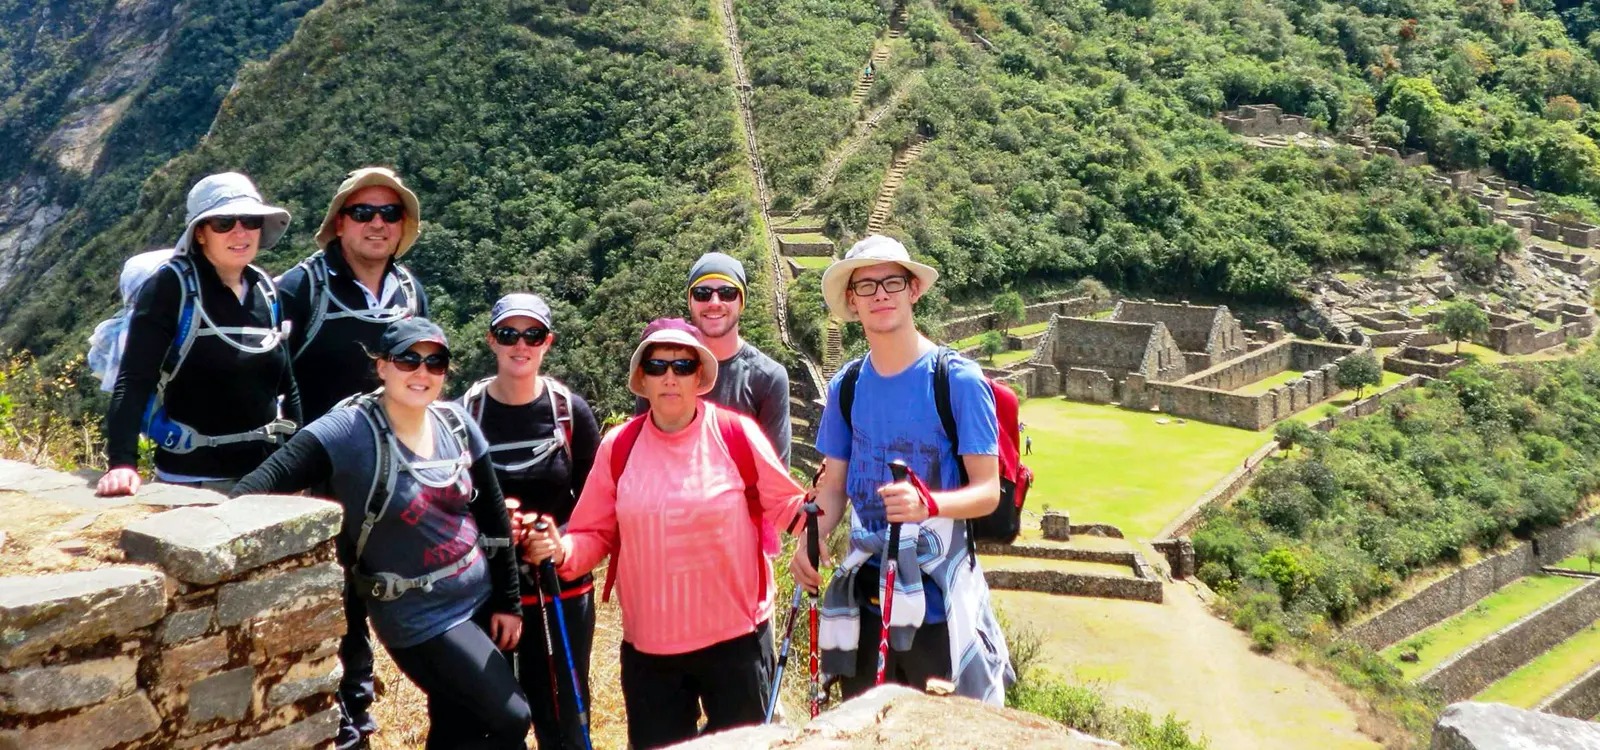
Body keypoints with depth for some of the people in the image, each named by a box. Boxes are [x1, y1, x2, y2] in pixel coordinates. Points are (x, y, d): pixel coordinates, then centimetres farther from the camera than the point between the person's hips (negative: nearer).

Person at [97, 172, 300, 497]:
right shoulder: (170, 287, -11)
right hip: (192, 479, -5)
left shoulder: (266, 290, 5)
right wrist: (122, 461, -30)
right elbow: (134, 379, -18)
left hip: (265, 473, 5)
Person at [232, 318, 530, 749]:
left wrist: (509, 600, 6)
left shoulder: (457, 424, 0)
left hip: (482, 600, 5)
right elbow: (262, 485, -25)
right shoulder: (349, 432, -16)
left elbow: (493, 515, 6)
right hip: (421, 620, -5)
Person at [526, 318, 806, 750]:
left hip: (736, 636, -2)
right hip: (648, 645, 2)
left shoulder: (737, 433, -7)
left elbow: (783, 505, 0)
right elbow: (596, 534, 4)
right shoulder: (618, 446, -1)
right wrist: (561, 551, -15)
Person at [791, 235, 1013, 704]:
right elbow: (833, 483, 10)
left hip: (937, 596, -4)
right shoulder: (847, 384, 5)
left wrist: (928, 504, -31)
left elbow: (988, 491, -11)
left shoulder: (959, 380, -10)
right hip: (864, 593, 5)